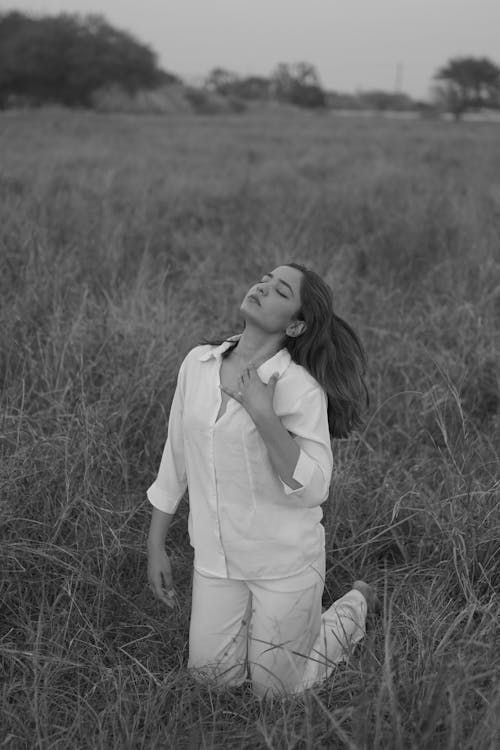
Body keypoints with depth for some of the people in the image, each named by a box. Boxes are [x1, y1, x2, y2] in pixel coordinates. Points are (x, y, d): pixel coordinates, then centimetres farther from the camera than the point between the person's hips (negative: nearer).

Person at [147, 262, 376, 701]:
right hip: (216, 558, 5)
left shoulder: (300, 388, -19)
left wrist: (264, 416, -30)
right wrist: (156, 547, 9)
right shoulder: (198, 363, -4)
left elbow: (313, 490, -22)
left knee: (275, 692, 12)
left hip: (285, 560, -4)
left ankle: (354, 606, 34)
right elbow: (176, 457, 5)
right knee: (213, 676, 10)